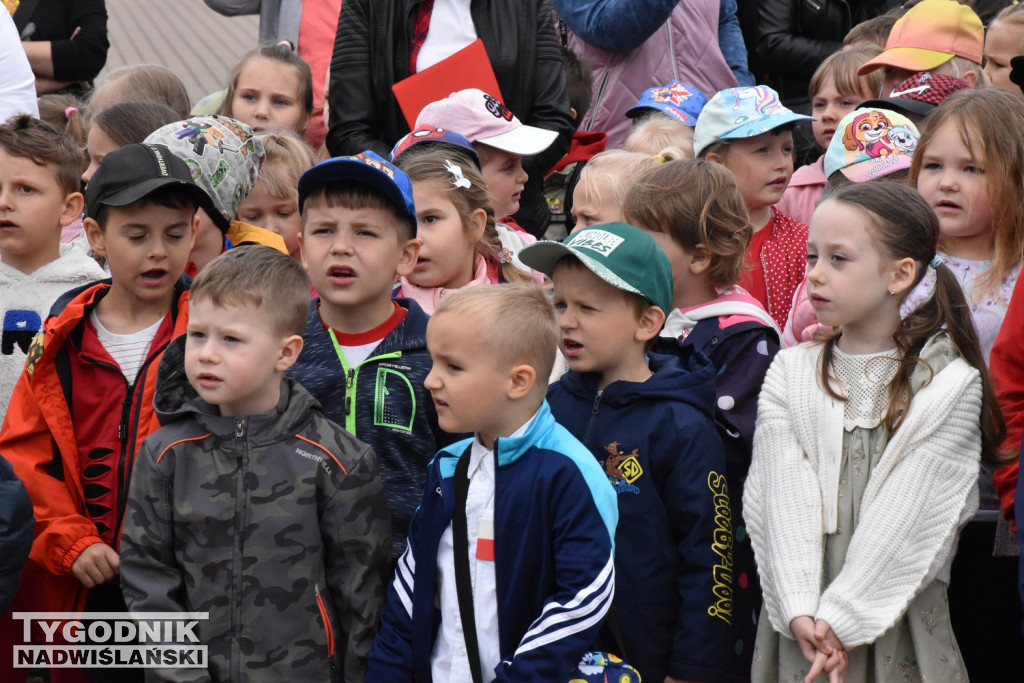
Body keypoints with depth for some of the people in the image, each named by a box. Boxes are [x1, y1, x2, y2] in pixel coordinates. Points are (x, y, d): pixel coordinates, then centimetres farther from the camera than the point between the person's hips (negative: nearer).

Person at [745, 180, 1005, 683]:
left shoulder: (951, 385, -4)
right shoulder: (789, 374, 6)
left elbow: (910, 516, -10)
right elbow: (784, 500, -4)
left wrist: (841, 617, -16)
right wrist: (800, 611, -16)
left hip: (901, 625, -2)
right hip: (800, 626, 2)